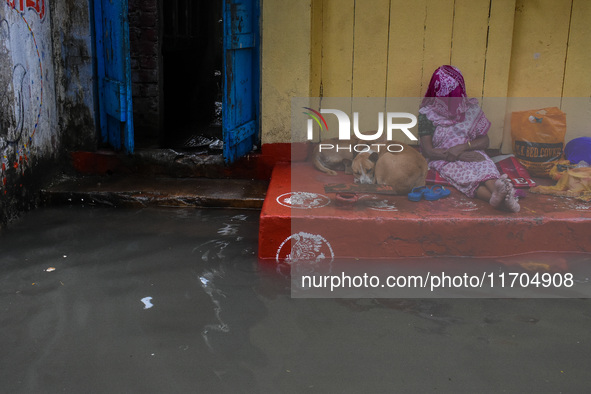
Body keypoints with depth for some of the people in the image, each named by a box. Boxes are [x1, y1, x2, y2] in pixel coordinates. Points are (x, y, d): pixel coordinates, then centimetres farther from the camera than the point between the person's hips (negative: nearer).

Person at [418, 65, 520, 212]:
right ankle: (498, 198, -61)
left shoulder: (471, 109, 9)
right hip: (443, 160, -3)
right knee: (462, 174, -36)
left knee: (486, 165, -33)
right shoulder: (427, 115, -1)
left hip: (470, 153, 3)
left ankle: (498, 194, -64)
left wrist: (463, 147, -13)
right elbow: (428, 151, -7)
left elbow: (484, 141, 9)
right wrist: (460, 156, -17)